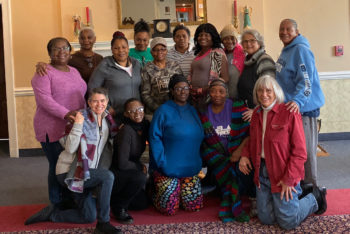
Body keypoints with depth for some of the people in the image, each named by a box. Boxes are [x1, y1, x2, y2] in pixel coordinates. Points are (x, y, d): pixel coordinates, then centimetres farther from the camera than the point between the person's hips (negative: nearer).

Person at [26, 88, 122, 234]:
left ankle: (51, 214, 22)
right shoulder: (82, 118, -14)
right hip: (69, 171, -8)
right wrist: (77, 125, -29)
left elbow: (107, 147, 21)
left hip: (86, 172, 8)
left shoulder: (107, 120, 7)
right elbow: (70, 148, -22)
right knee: (108, 177, -30)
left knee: (89, 217, 5)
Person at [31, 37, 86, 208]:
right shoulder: (44, 73, -7)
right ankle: (58, 206, 12)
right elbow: (43, 98, -19)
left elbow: (81, 96, 23)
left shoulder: (74, 71, 17)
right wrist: (65, 114, -29)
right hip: (53, 131, -7)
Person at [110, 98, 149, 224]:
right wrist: (141, 167, -12)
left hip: (129, 171, 8)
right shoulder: (126, 131, -25)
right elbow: (122, 164, -26)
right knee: (140, 177, -32)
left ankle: (114, 198, 27)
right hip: (114, 174, -8)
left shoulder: (144, 125, -3)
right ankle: (119, 206, -9)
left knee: (143, 203, 7)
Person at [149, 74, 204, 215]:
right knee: (169, 209, -6)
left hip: (190, 168, 5)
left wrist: (198, 163, 8)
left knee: (194, 206, 4)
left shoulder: (192, 111, 12)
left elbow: (199, 137, 18)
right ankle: (154, 191, 25)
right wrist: (163, 164, -16)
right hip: (168, 169, -5)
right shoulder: (163, 111, -6)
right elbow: (154, 138, -10)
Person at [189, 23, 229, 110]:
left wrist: (203, 90, -15)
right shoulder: (198, 54, 16)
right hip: (195, 98, 6)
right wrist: (191, 89, 3)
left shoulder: (218, 53, -6)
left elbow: (225, 79, -11)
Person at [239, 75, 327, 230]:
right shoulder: (257, 113, 6)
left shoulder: (289, 113, -15)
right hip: (262, 171, 6)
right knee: (266, 219, 10)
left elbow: (299, 151, -16)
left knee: (288, 222, 1)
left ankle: (315, 198, 25)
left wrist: (289, 179, -18)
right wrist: (244, 155, 0)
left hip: (282, 175, -6)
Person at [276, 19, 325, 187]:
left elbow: (306, 81, -26)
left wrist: (298, 101, -38)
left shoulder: (301, 50, -15)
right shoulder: (286, 51, 15)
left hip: (303, 109, -10)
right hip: (289, 109, 10)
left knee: (305, 151, -2)